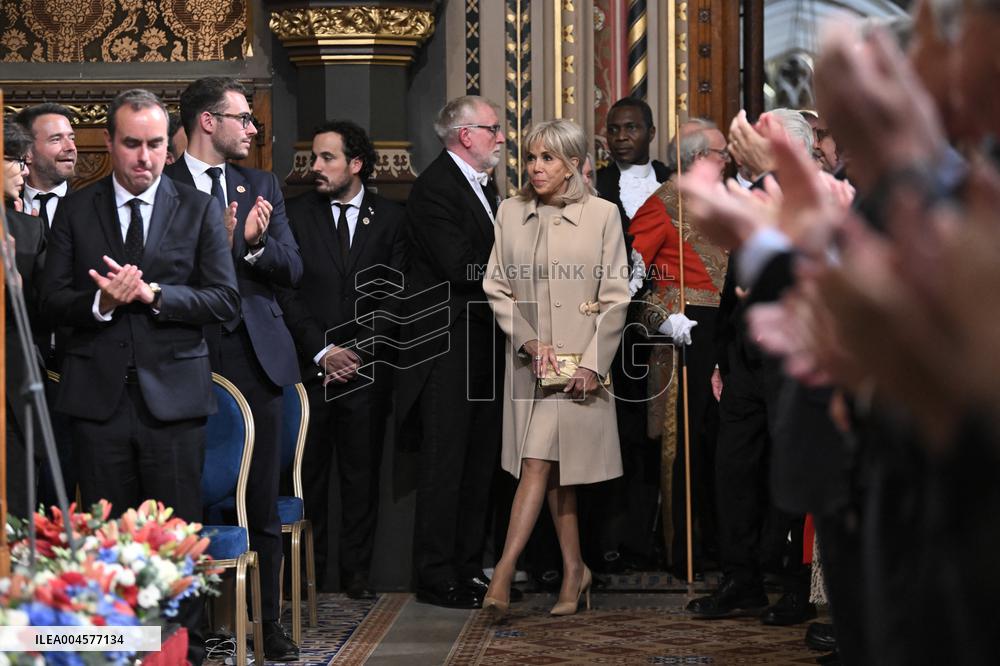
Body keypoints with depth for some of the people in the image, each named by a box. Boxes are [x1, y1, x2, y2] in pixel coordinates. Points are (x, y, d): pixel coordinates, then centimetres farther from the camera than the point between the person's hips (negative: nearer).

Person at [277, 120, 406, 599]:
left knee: (362, 471, 4)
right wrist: (321, 350, -8)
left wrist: (359, 350, -6)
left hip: (366, 366, 0)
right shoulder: (295, 214, 5)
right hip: (308, 365, 0)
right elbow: (288, 294, 1)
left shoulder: (389, 218, 7)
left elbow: (396, 294, 4)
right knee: (307, 473, 1)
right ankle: (306, 570, 9)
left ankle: (357, 569, 12)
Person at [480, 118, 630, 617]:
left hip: (579, 359, -4)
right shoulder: (510, 213, 6)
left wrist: (592, 363, -9)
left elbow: (615, 297, -3)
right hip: (529, 361, 4)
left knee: (539, 463, -11)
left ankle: (503, 573, -15)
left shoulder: (602, 215, -3)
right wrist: (529, 341, -7)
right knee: (550, 470, 9)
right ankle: (574, 571, 19)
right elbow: (496, 287, 6)